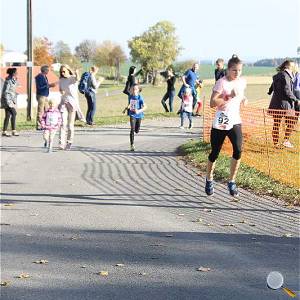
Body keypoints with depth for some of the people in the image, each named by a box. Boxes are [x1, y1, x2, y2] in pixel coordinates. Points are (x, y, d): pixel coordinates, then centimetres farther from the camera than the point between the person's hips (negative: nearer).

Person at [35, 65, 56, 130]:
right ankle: (38, 126, -3)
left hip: (45, 96, 10)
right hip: (41, 96, -10)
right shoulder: (39, 77, -12)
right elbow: (39, 87, -19)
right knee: (40, 111, -7)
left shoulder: (44, 77, 16)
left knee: (46, 111, 10)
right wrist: (49, 85, -19)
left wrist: (50, 85, 9)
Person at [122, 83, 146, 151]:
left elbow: (145, 107, -19)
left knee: (137, 131, 12)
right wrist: (126, 109, 11)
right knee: (132, 130, -13)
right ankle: (132, 145, -11)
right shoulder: (130, 97, -1)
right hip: (132, 115, 1)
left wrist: (139, 111, -32)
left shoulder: (140, 97, -13)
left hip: (139, 115, -1)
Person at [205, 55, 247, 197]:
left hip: (235, 122, 4)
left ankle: (232, 182, 0)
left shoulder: (242, 81, 5)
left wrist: (242, 98, 5)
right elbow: (212, 103, -21)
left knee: (238, 150, -15)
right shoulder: (222, 82, -13)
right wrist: (230, 97, -25)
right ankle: (209, 180, 31)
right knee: (214, 153, 6)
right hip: (220, 124, -4)